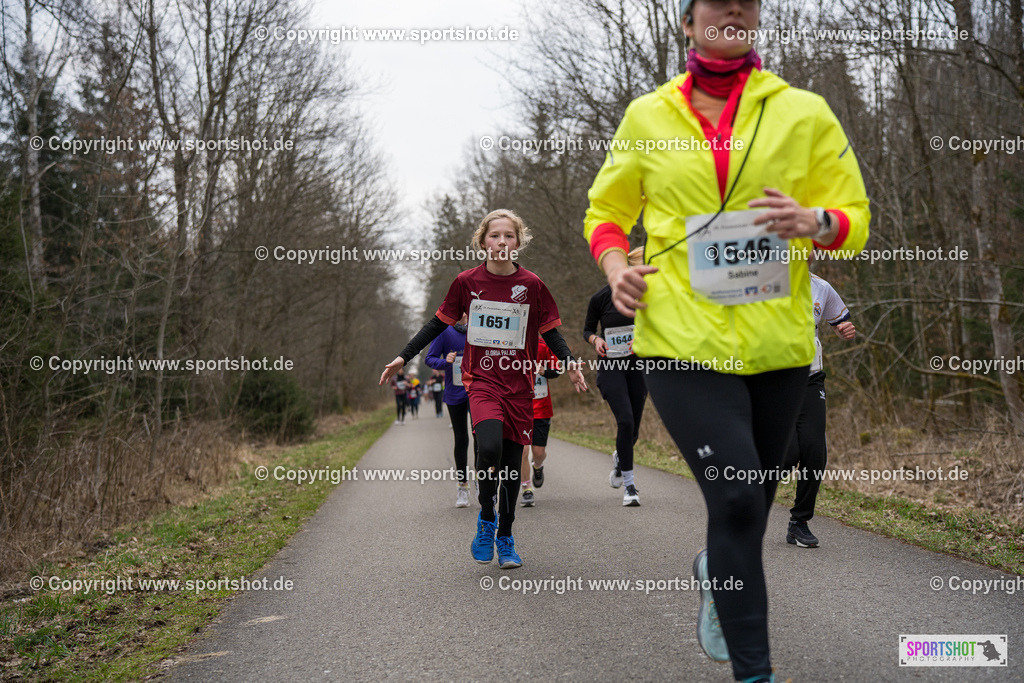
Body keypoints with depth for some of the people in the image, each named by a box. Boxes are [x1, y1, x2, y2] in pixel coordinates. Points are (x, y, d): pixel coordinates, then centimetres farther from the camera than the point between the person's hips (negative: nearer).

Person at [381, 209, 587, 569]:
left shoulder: (532, 285, 1)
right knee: (489, 448, -25)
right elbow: (438, 323, 9)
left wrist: (570, 364, -9)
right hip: (481, 380, -1)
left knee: (512, 463, 4)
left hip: (519, 384, 2)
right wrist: (404, 357, 6)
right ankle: (486, 518, 0)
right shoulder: (467, 281, 1)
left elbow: (550, 333, 8)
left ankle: (505, 538, 22)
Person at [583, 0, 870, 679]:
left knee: (752, 500, 15)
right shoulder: (648, 115, 5)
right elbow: (607, 211, 16)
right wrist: (616, 266, -5)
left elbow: (855, 215, 8)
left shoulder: (804, 112, 5)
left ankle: (719, 574, 49)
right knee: (737, 500, -13)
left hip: (777, 342, 2)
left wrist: (814, 222, -15)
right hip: (683, 338, -2)